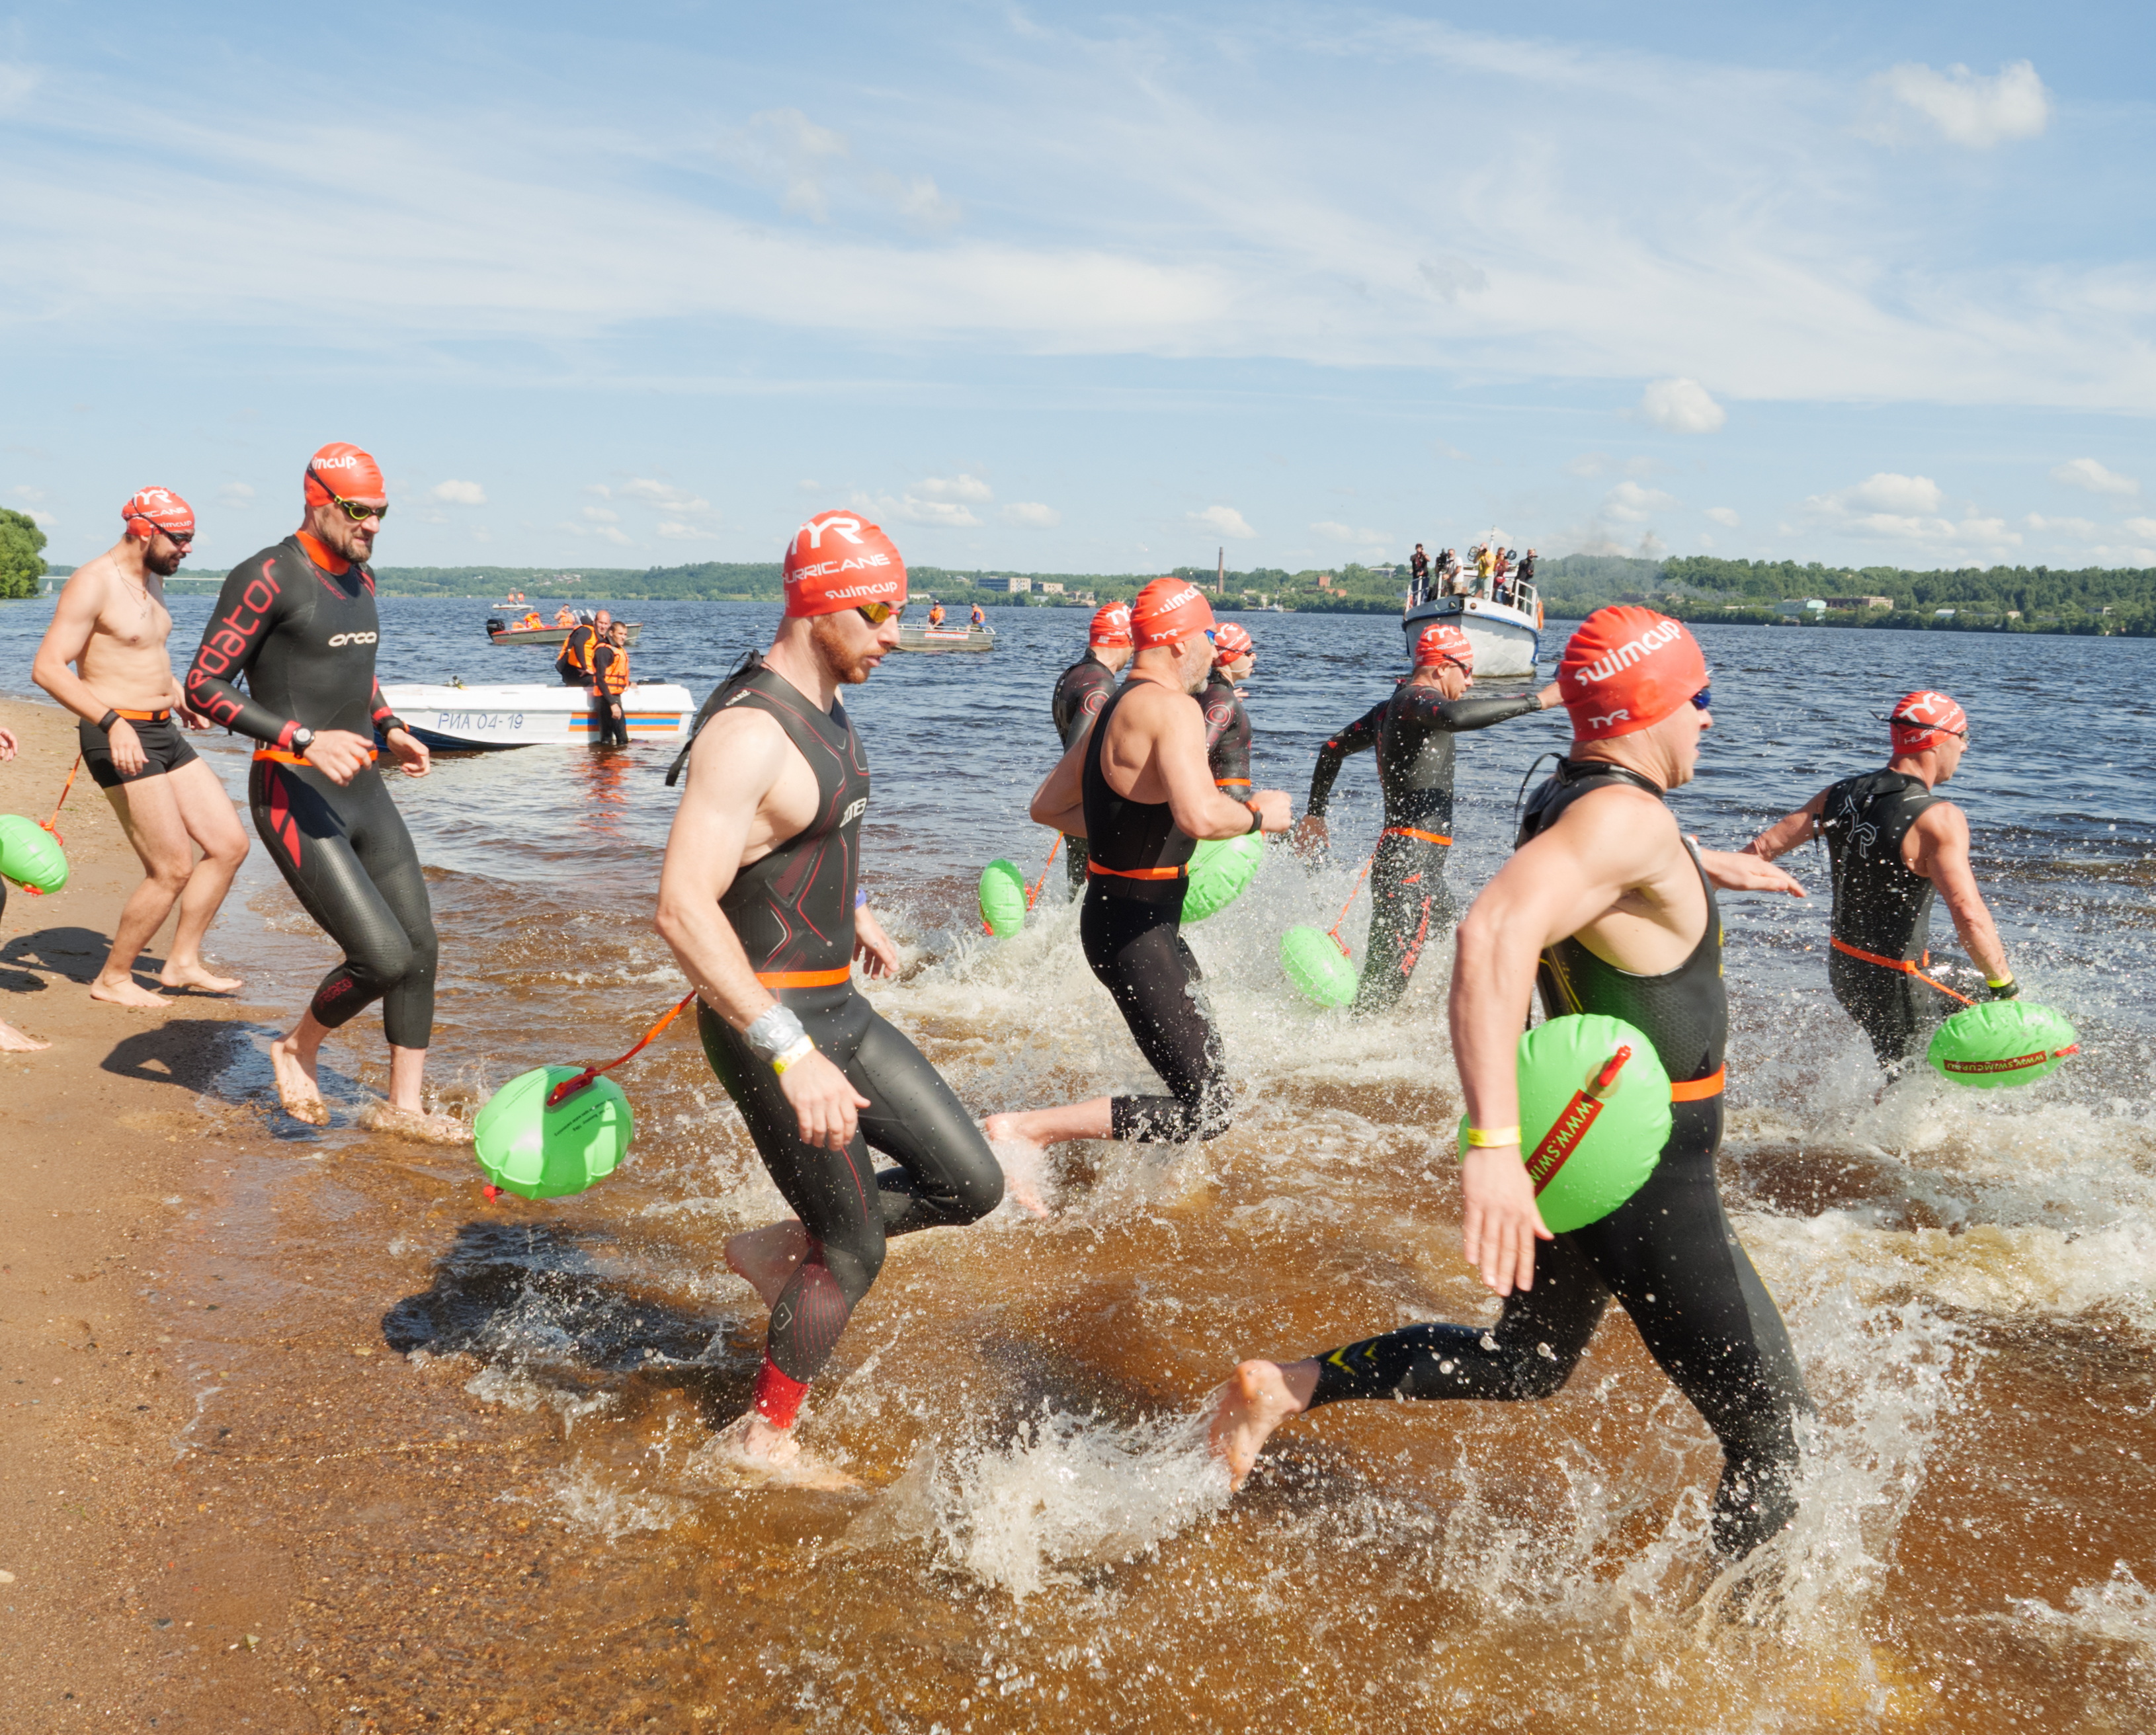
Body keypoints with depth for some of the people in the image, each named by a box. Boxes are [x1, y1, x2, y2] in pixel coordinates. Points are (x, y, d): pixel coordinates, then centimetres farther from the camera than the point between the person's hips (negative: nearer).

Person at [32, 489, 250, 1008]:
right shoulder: (93, 585, -15)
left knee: (230, 844, 6)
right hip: (118, 739, -9)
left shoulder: (151, 580, 14)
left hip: (163, 733, 9)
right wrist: (113, 722, -29)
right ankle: (112, 979, 10)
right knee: (173, 870, -8)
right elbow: (47, 667, -21)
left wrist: (178, 696, 17)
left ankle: (182, 962, 16)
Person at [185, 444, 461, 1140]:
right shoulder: (267, 578, -12)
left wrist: (391, 730, 12)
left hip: (365, 793, 9)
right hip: (295, 798, -9)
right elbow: (203, 687, -15)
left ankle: (403, 1106, 21)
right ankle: (297, 1051, 15)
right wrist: (305, 739, -24)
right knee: (384, 958, -15)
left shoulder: (358, 577, 15)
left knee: (421, 946, 8)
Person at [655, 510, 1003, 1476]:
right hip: (769, 1027, -9)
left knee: (970, 1187, 9)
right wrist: (792, 1053, -38)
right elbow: (682, 907, -34)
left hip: (841, 1010, 9)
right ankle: (764, 1439, 25)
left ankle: (777, 1251, 25)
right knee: (855, 1255, 4)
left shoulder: (824, 705, 7)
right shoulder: (748, 734, -25)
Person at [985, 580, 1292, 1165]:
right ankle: (1023, 1130, -13)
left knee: (1205, 1074, 24)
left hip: (1111, 914, 11)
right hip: (1135, 929, -11)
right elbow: (1200, 815, -33)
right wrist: (1258, 815, -13)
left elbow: (1047, 806, 22)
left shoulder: (1113, 707, 14)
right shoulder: (1172, 707, -17)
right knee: (1207, 1110, -11)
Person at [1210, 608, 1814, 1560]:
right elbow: (1495, 932, -43)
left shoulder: (1564, 793, 5)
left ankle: (1283, 1385, 22)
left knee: (1523, 1363, 27)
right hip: (1648, 1179, -10)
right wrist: (1494, 1143, -50)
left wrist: (1707, 865, 44)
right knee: (1772, 1432, 5)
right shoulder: (1627, 816, -25)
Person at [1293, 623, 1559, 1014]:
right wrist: (1537, 700, -29)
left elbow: (1333, 748, 28)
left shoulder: (1392, 705, 17)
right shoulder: (1417, 699, -12)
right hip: (1411, 861, -10)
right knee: (1383, 989, -9)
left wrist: (1315, 814, 36)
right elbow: (1455, 716, -36)